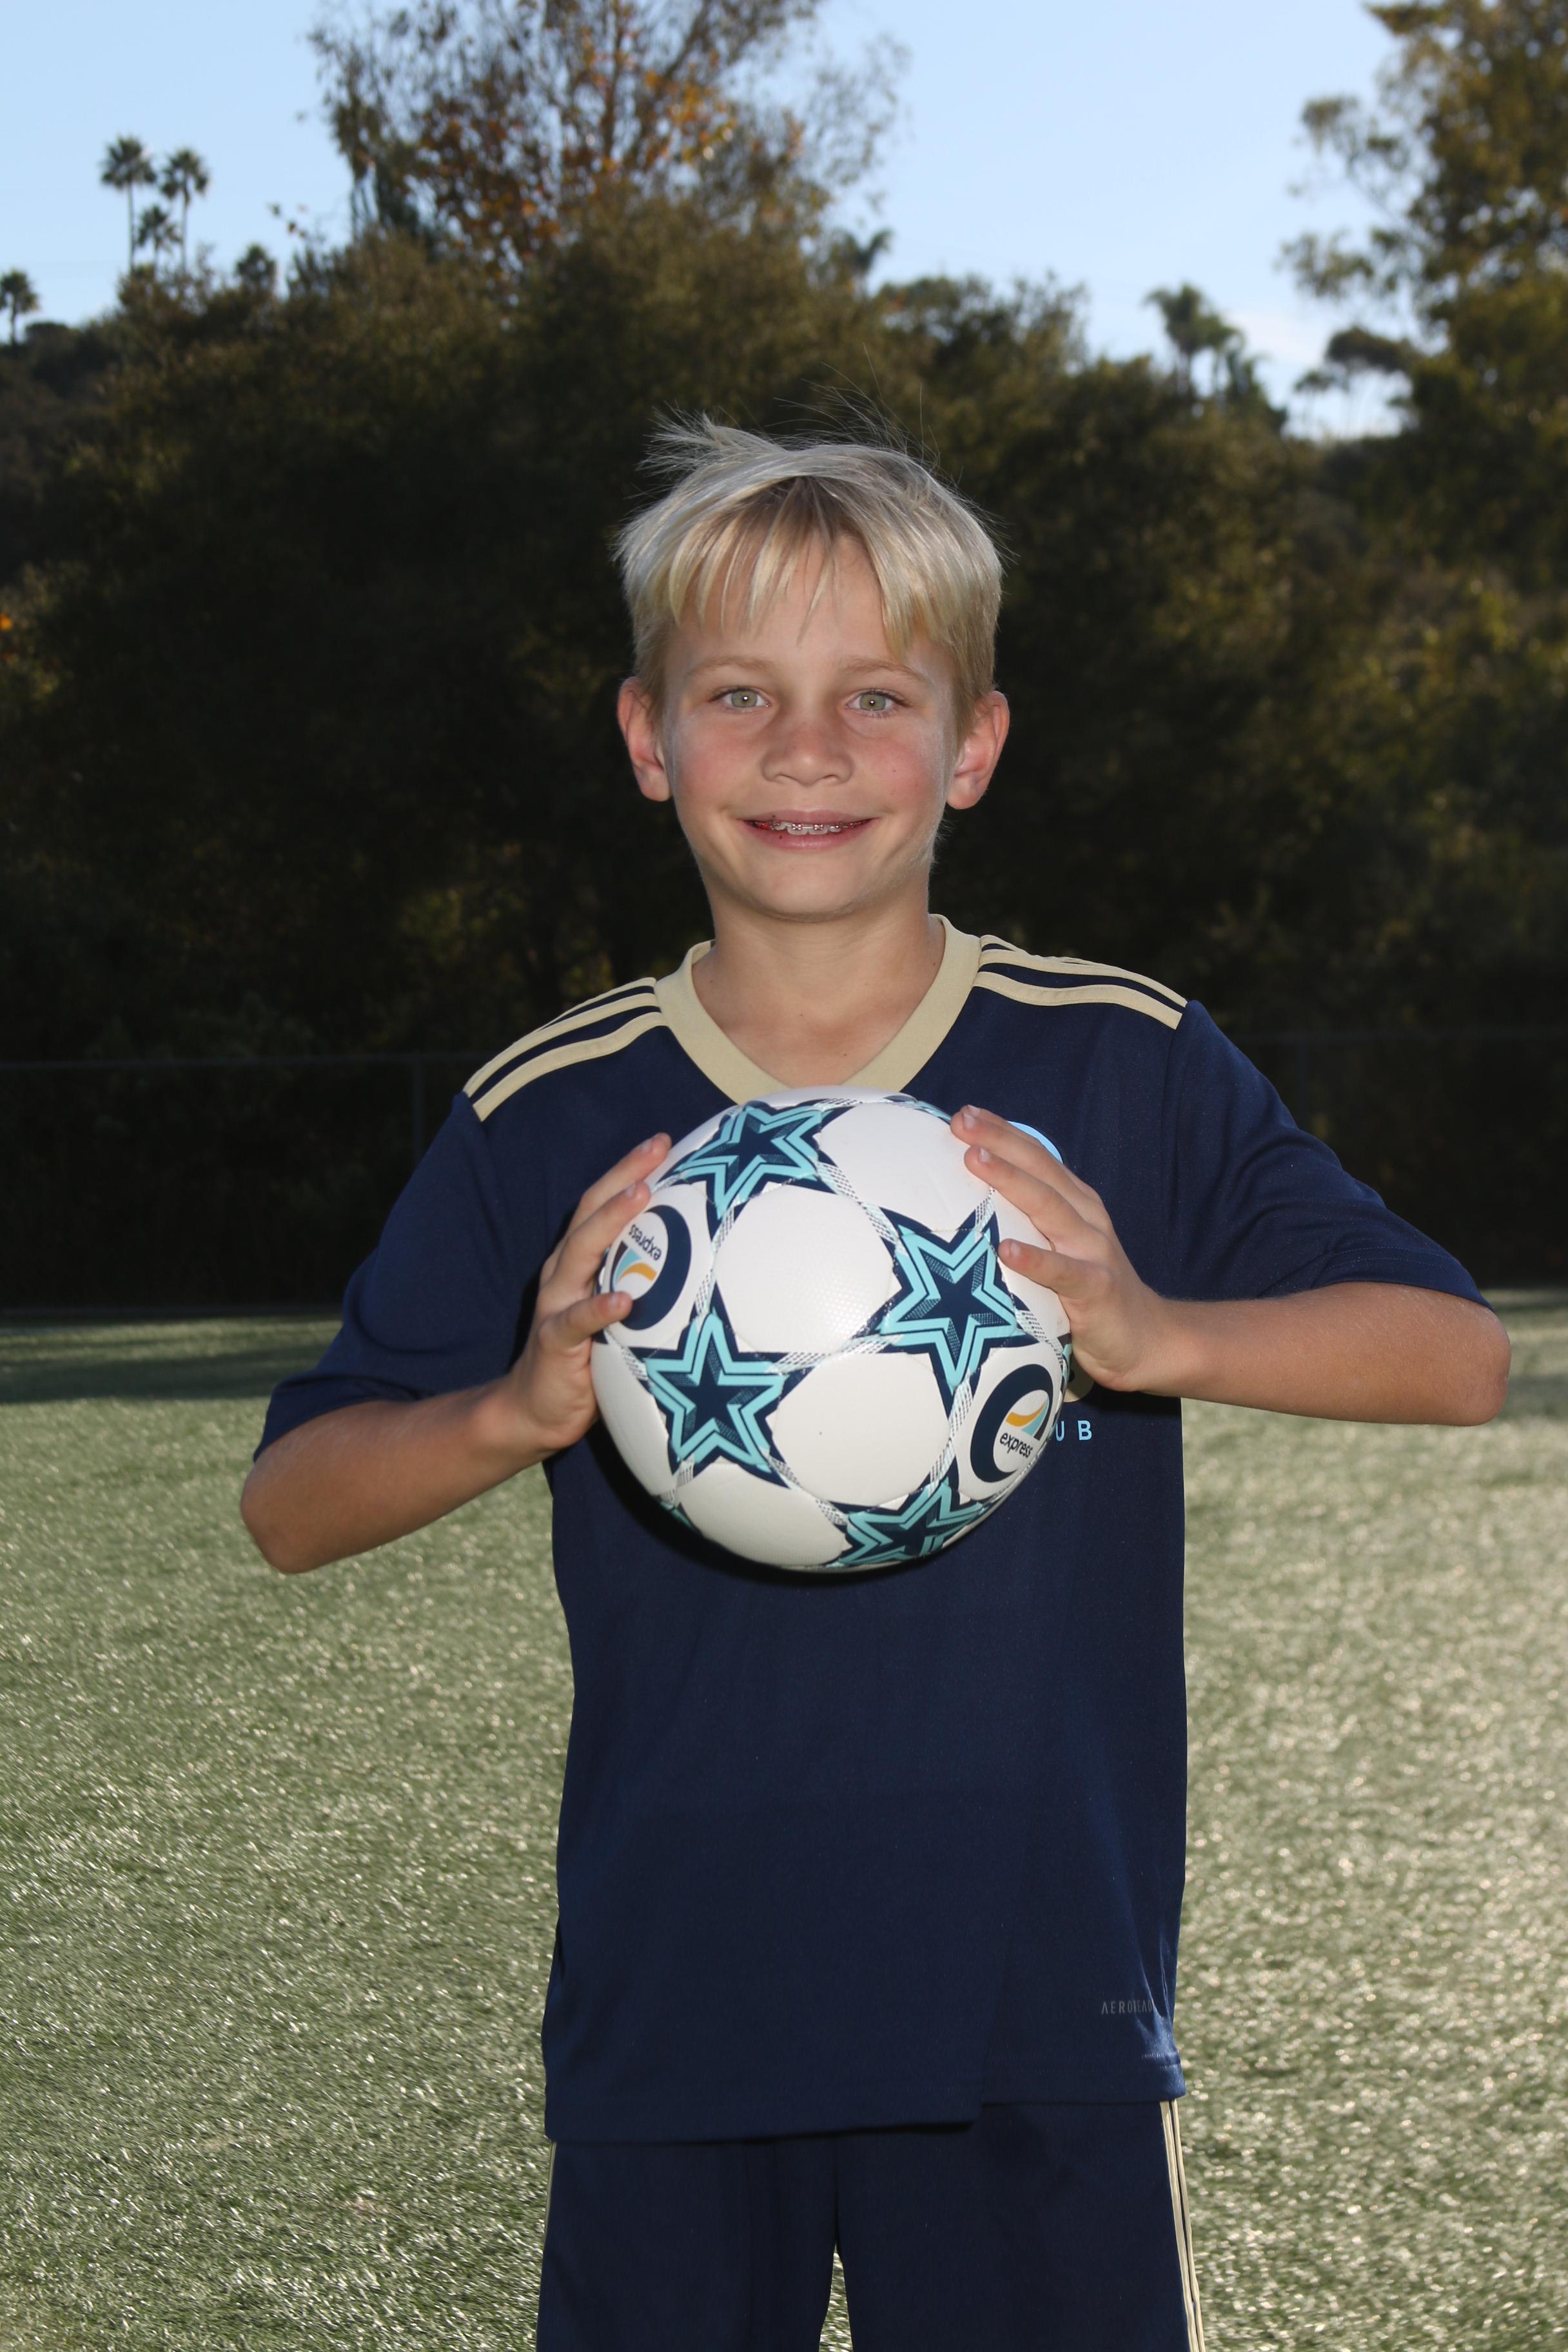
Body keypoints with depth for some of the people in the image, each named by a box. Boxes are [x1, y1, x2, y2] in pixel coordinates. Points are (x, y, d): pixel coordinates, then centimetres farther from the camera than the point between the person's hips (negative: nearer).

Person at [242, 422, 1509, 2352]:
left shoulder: (1130, 1073, -1)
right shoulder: (547, 1125, 2)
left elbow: (1459, 1355, -3)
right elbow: (291, 1504, 5)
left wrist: (1154, 1334, -20)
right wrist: (515, 1412, -16)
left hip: (1039, 2019, -1)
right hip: (668, 2025, 1)